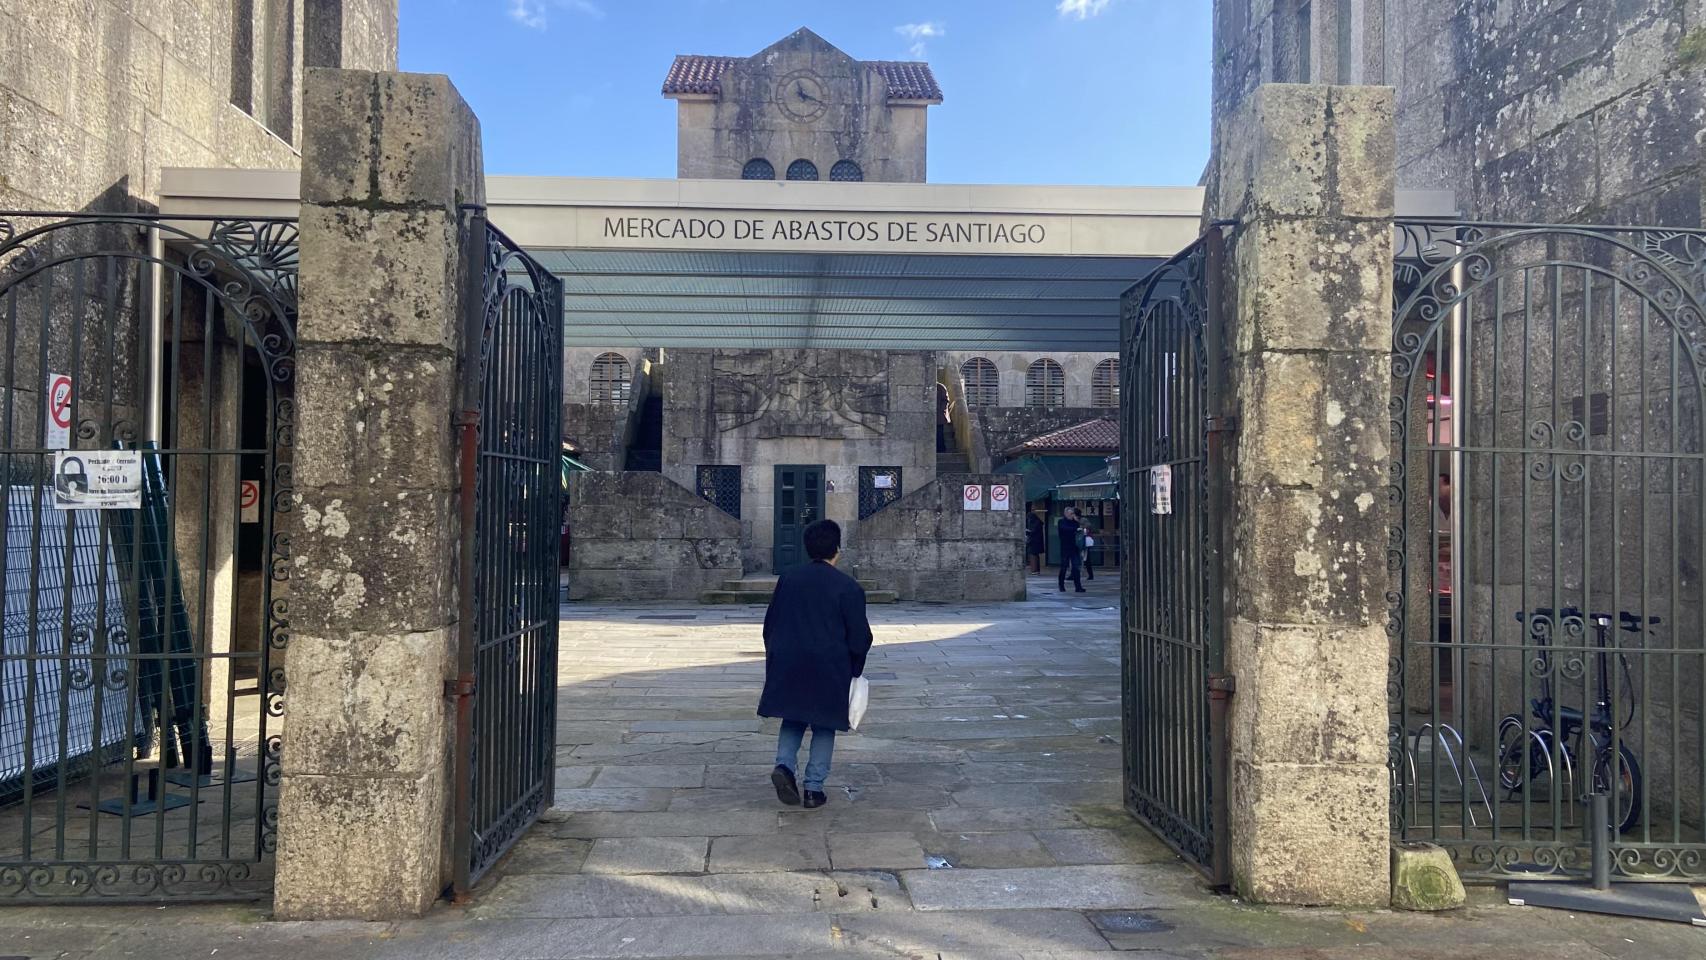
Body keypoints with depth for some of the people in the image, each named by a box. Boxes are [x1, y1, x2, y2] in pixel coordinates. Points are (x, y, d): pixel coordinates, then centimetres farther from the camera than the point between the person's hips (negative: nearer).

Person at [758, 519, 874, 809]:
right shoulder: (848, 587, -9)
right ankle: (813, 789, 10)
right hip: (829, 671, -3)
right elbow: (860, 637, -7)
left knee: (793, 720, 20)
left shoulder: (788, 578, 2)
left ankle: (784, 765, -2)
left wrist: (775, 661, 19)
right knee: (824, 727, 10)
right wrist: (854, 671, 7)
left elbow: (770, 625, 8)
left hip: (787, 667, 3)